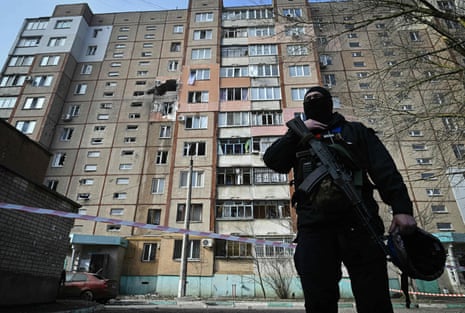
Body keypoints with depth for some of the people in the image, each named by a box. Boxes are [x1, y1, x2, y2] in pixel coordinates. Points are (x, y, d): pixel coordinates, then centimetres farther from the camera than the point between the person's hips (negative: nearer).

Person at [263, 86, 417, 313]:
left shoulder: (355, 131, 20)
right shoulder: (298, 139, 25)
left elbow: (385, 170, 8)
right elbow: (272, 160, 9)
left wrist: (402, 207, -8)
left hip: (360, 221, -1)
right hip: (314, 227, 1)